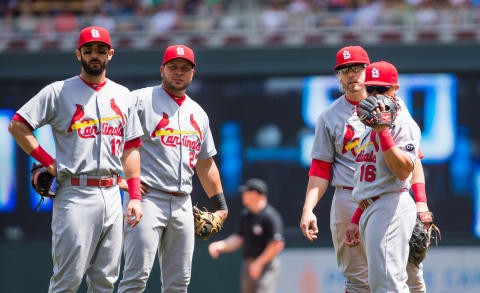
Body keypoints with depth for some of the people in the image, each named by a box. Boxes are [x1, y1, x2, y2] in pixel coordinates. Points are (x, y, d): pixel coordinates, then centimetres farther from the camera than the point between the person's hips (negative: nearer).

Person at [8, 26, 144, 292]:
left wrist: (135, 196, 8)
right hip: (75, 193, -5)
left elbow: (130, 148, 16)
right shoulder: (59, 92, 1)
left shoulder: (122, 96, 15)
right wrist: (48, 162, -7)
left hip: (111, 194, 5)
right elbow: (17, 125, -3)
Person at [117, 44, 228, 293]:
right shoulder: (141, 100, 0)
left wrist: (220, 205, 20)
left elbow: (206, 163, 27)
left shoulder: (198, 113, 20)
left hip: (182, 204, 7)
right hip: (147, 197, -7)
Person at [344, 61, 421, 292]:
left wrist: (383, 132, -24)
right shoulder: (369, 129, 23)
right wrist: (356, 220, 23)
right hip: (369, 210, 10)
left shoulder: (403, 123, -7)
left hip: (392, 206, -10)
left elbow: (403, 171, -21)